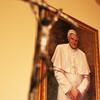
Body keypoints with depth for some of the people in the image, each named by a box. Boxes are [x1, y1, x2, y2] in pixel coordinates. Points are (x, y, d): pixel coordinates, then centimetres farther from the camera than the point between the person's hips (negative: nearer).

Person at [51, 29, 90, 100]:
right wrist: (70, 89, -12)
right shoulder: (61, 48, 2)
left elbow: (86, 77, 5)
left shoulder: (82, 54, 8)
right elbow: (57, 71, -5)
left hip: (80, 94, 2)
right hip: (65, 92, -2)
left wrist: (79, 91, -12)